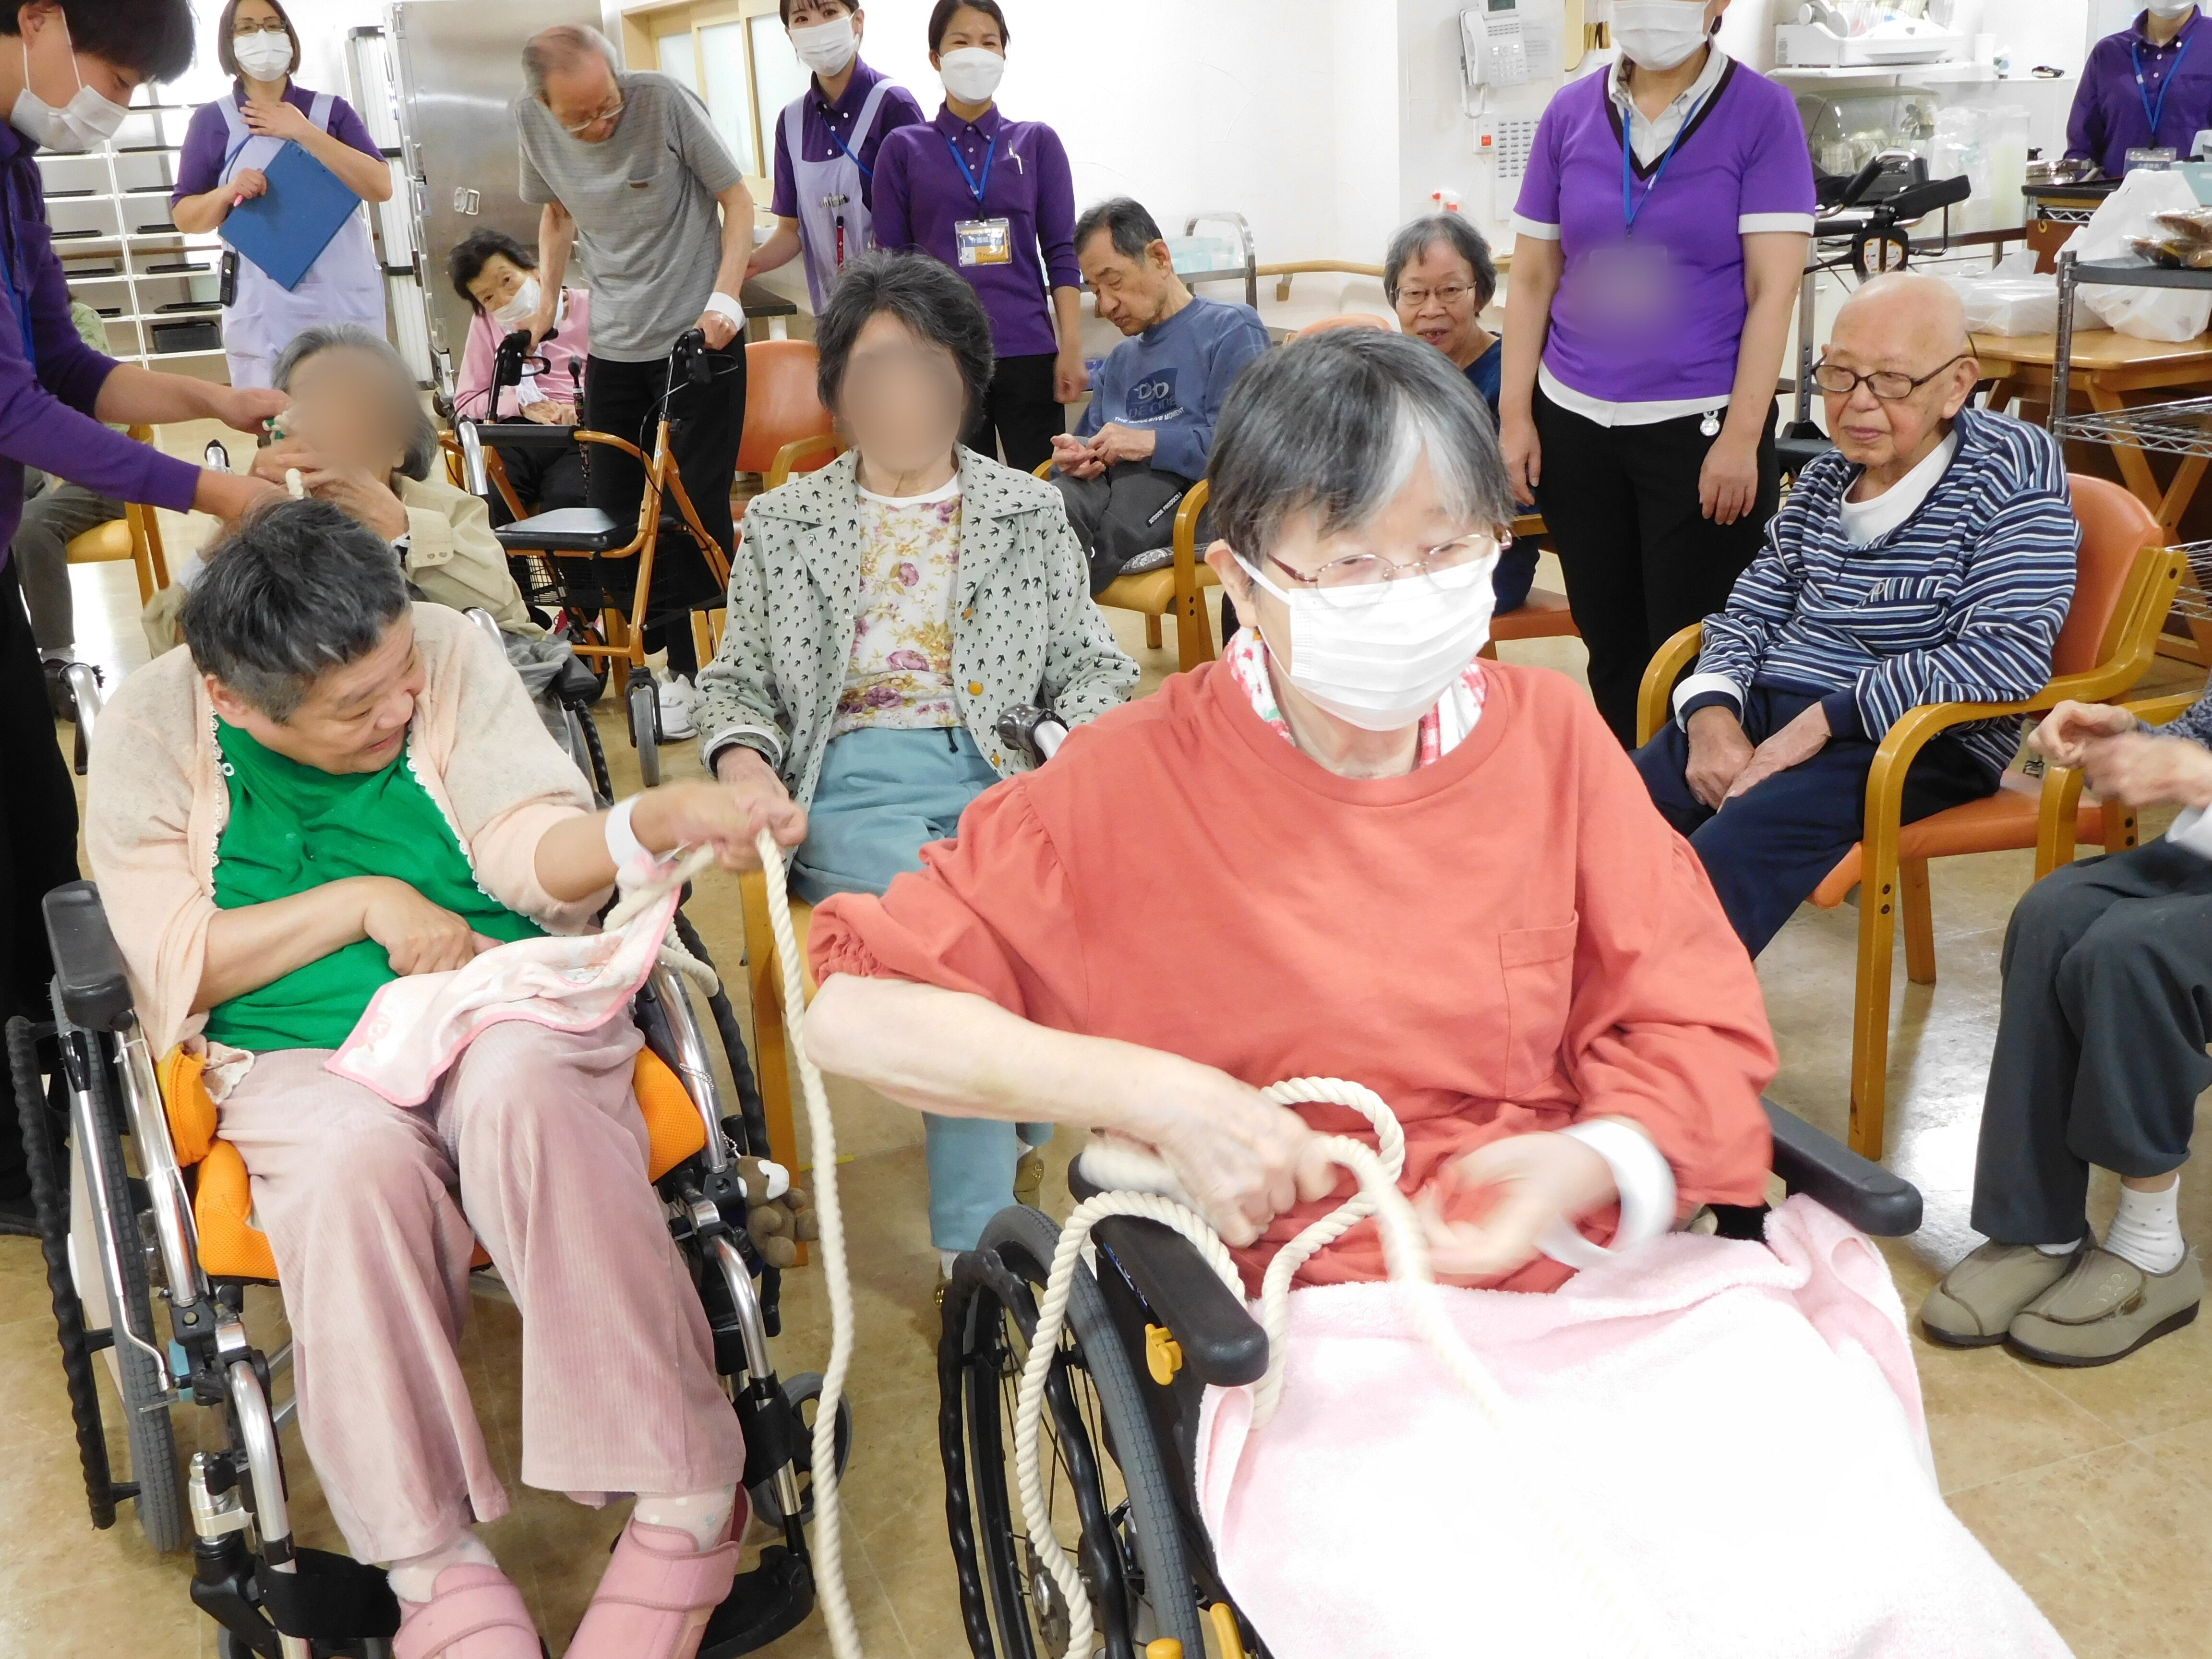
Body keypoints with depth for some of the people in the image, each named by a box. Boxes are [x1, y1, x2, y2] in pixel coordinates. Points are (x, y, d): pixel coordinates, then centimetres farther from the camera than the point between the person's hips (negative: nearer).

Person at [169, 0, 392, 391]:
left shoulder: (330, 111, 7)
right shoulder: (212, 120, 6)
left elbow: (381, 187, -6)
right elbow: (184, 216, 8)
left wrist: (304, 132, -10)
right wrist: (228, 193, -13)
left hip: (345, 299, 1)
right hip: (265, 310, -1)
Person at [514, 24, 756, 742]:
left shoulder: (664, 101, -17)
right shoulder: (530, 122, -5)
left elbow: (737, 200, -8)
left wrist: (724, 296, -19)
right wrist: (546, 300, 5)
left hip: (700, 335, -4)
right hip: (614, 345, 5)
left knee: (698, 509, -3)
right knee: (617, 506, 5)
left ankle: (704, 663, 11)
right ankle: (679, 662, 18)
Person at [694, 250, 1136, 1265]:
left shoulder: (1030, 515, 19)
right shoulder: (782, 525, 19)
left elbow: (1089, 663, 15)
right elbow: (738, 679, 17)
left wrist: (1088, 746, -7)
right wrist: (743, 763, -5)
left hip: (998, 771, 1)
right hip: (851, 783, -1)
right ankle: (978, 1249, -23)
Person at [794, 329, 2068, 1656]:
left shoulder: (1548, 731, 6)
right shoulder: (1134, 791, -4)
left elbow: (1696, 1025, 8)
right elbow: (852, 1009, -6)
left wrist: (1600, 1163, -15)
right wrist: (1153, 1093, -14)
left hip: (1610, 1270, 4)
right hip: (1335, 1330, -3)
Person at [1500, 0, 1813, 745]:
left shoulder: (1762, 112, -4)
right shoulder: (1570, 113, 6)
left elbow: (1773, 288, -8)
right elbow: (1533, 278, 9)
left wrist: (1742, 437, -14)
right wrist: (1515, 415, 3)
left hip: (1699, 427, -3)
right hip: (1574, 424, 4)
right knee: (1609, 645, 11)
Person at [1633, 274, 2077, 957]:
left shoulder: (2012, 465, -3)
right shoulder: (1825, 477, 16)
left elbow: (2009, 655, -14)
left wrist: (1825, 719, -19)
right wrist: (1712, 711, -5)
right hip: (1759, 714, 6)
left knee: (1729, 855, -33)